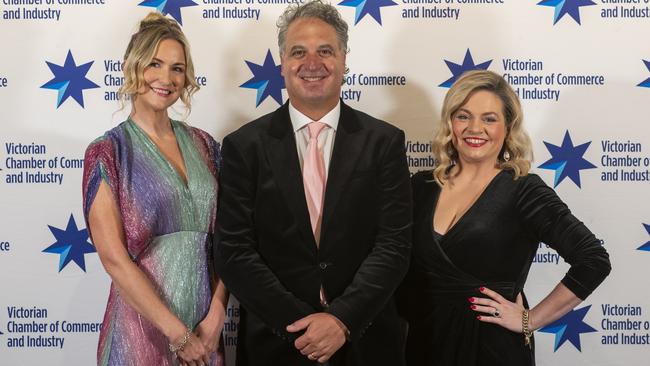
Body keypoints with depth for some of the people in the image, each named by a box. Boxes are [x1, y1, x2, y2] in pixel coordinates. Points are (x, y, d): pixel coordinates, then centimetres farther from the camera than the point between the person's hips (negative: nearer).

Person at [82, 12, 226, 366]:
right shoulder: (106, 152, -8)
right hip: (142, 325, -4)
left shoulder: (203, 145, 5)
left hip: (204, 327, 4)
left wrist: (216, 314, -8)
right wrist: (178, 333, -14)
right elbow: (114, 258, -14)